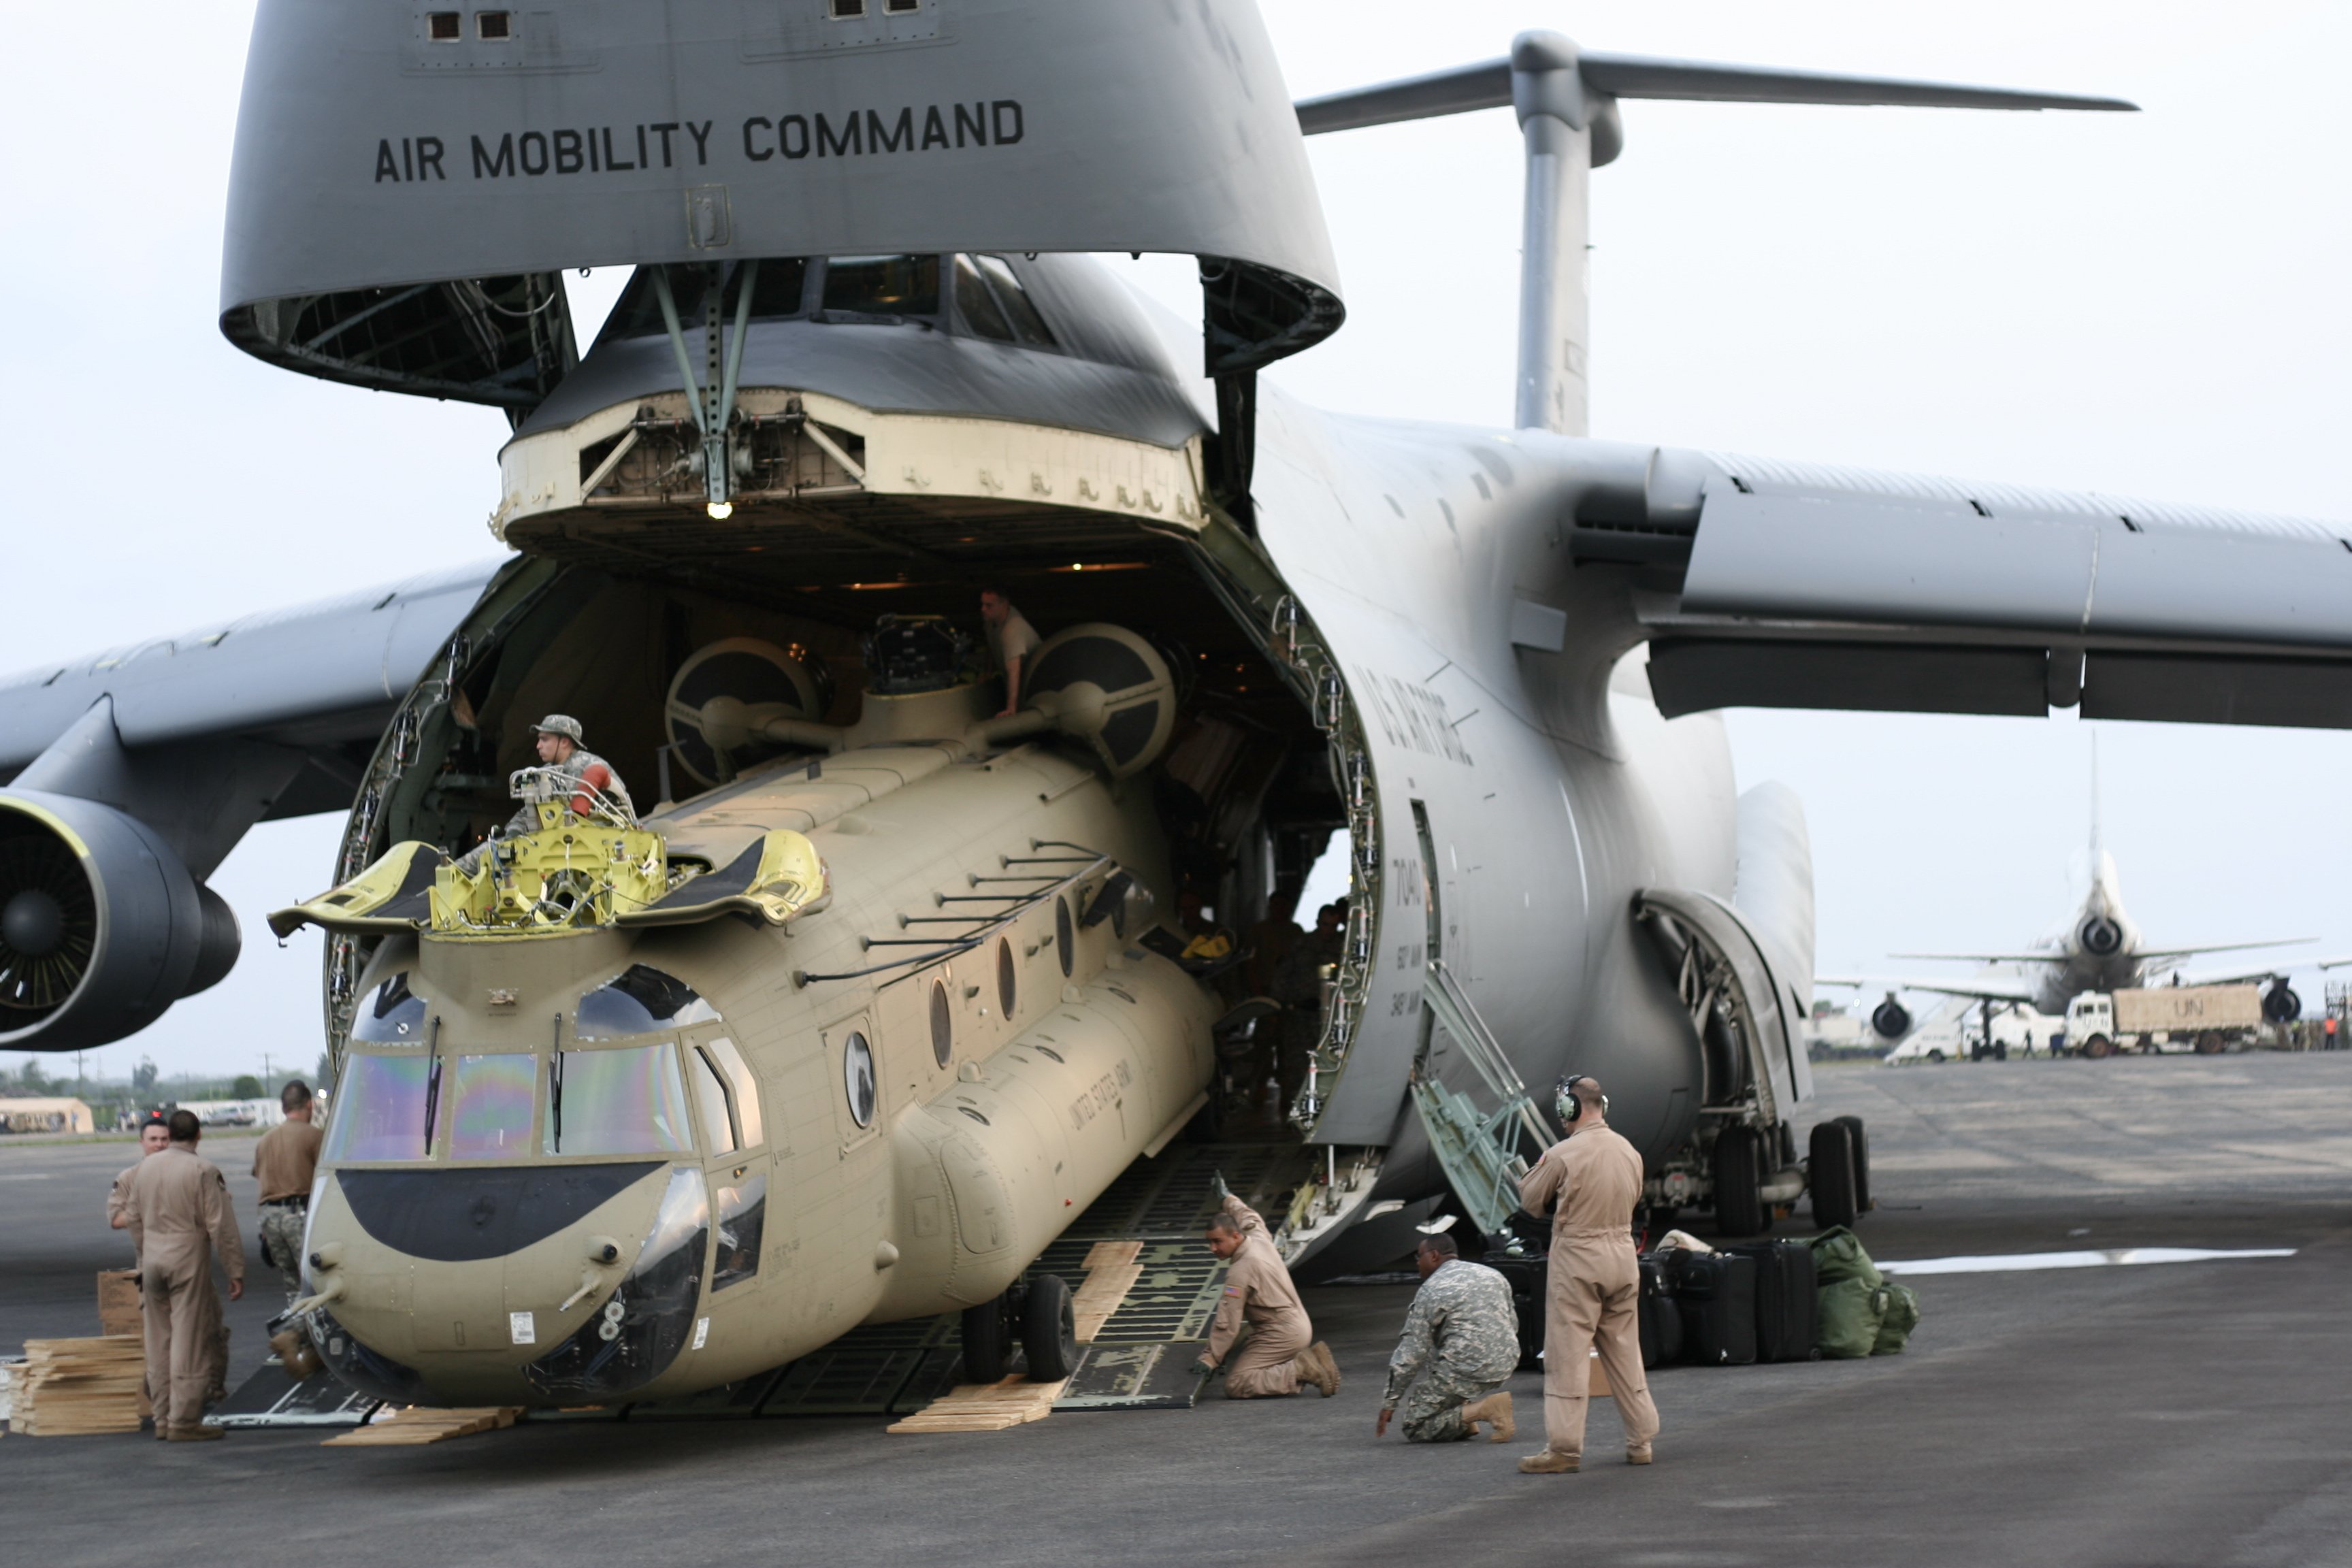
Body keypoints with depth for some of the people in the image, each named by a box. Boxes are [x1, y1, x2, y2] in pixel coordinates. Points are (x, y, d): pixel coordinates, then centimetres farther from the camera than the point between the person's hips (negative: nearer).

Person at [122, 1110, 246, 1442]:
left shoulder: (145, 1168, 8)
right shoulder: (203, 1171, -11)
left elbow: (134, 1219, 16)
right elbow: (221, 1225, -12)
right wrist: (235, 1271, -8)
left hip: (153, 1261, 6)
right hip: (189, 1260, -6)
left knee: (159, 1344, 12)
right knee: (189, 1344, -3)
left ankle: (163, 1419, 16)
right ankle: (184, 1422, -4)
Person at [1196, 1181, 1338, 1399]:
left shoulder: (1240, 1272, -21)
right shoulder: (1259, 1239, 3)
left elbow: (1227, 1323, -19)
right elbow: (1251, 1218, 30)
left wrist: (1210, 1358, -13)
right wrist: (1227, 1200, 45)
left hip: (1282, 1335, -10)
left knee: (1236, 1385, -15)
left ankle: (1303, 1370, -17)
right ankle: (1308, 1360, 7)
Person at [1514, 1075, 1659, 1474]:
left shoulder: (1563, 1155, -14)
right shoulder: (1630, 1152, 5)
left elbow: (1531, 1201, -2)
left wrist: (1537, 1172, 16)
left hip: (1577, 1260, -6)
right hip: (1623, 1254, 6)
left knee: (1567, 1355, -2)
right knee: (1625, 1351, 15)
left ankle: (1563, 1449, -3)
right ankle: (1641, 1440, 19)